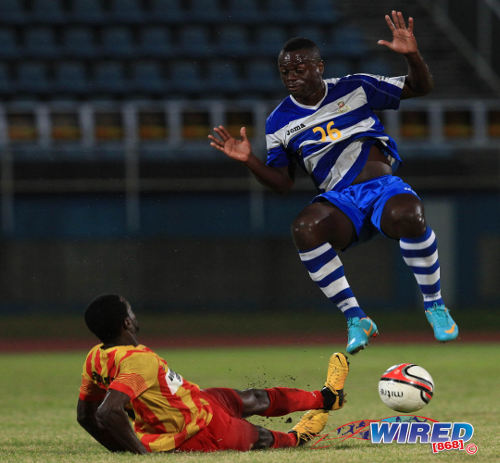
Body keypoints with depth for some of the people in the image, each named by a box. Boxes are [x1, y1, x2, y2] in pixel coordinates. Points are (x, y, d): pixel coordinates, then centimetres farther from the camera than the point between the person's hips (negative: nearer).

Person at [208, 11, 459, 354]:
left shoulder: (355, 89, 7)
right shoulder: (281, 122, 11)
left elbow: (421, 88, 10)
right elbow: (283, 183, 11)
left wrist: (412, 55, -10)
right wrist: (250, 161, -6)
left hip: (384, 186, -1)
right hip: (339, 201, 1)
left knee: (407, 215, -38)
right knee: (305, 227, -34)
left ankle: (434, 305, -15)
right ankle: (355, 318, -22)